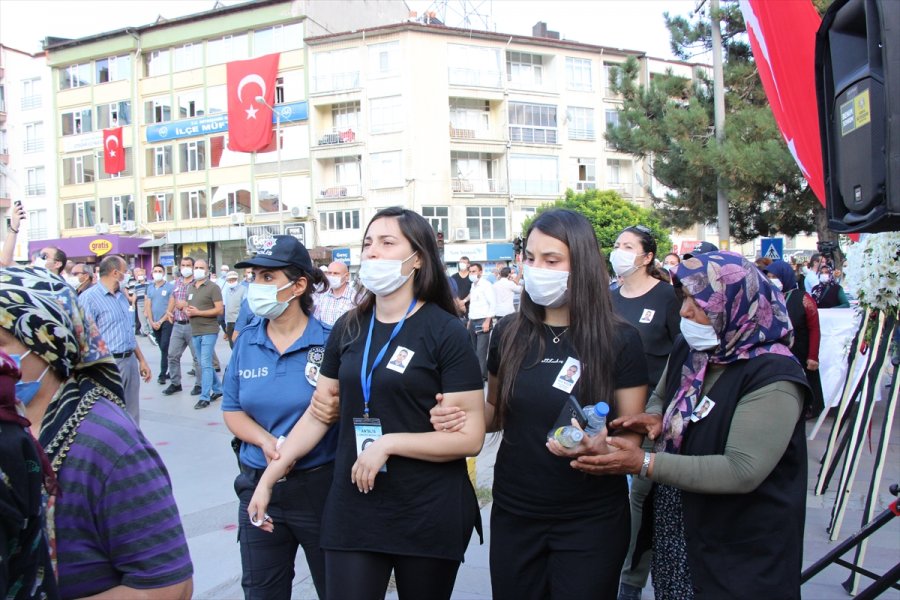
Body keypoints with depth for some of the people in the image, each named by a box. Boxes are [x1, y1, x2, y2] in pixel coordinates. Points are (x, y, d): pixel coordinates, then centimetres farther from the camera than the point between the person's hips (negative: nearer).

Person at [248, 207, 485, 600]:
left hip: (428, 516, -3)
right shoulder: (349, 328, 5)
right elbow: (318, 414, 11)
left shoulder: (446, 332, -10)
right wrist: (269, 477, 8)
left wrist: (388, 443, -18)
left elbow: (470, 437, -13)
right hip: (352, 510, 3)